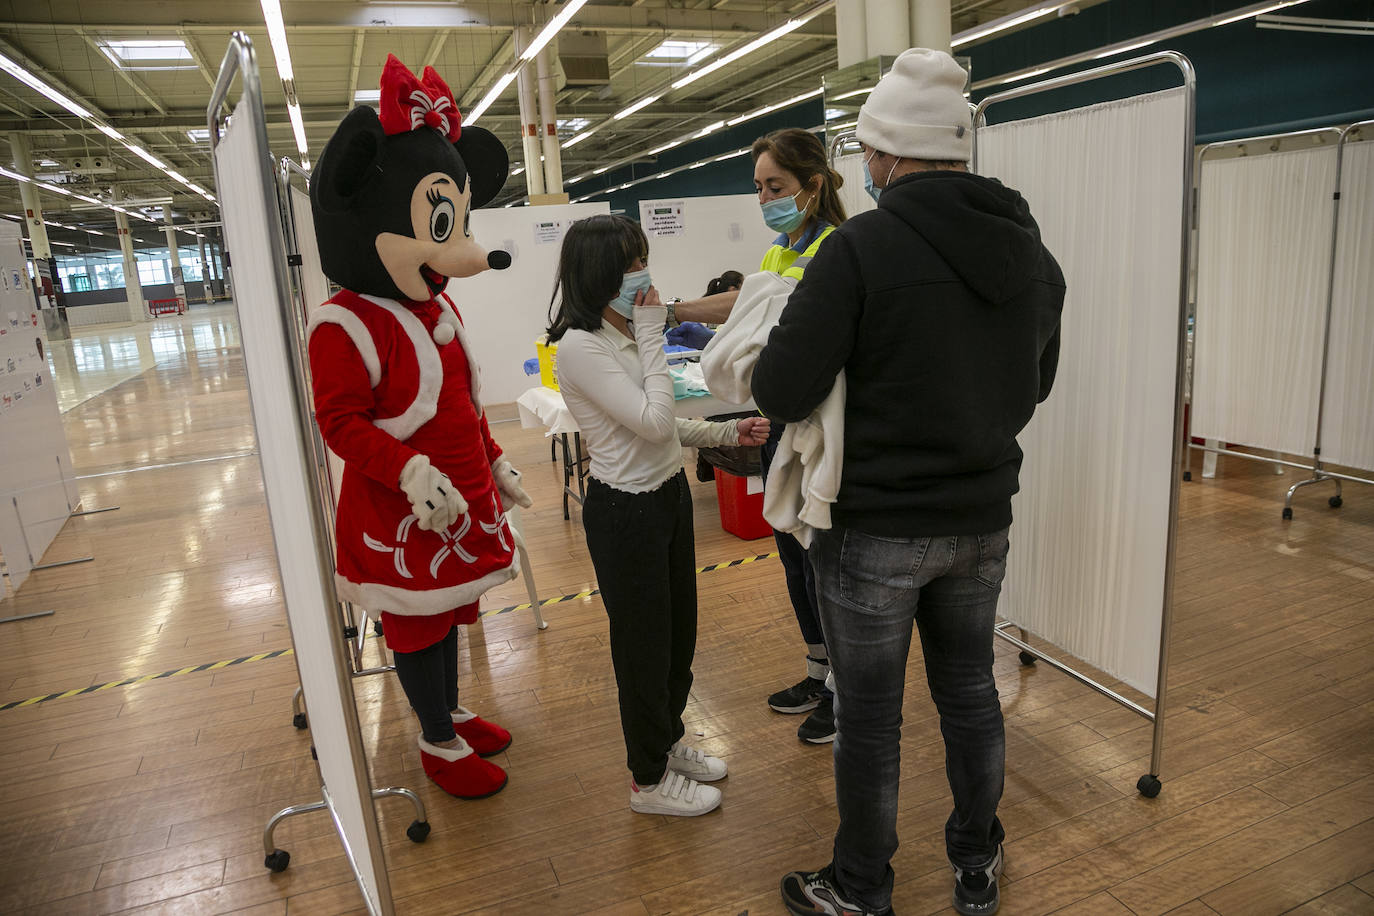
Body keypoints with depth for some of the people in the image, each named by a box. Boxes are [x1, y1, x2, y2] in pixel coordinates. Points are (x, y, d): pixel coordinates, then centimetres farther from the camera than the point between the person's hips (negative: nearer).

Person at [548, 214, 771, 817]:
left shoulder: (626, 333, 7)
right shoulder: (580, 346, -20)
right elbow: (653, 423, -25)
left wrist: (727, 434, 6)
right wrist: (652, 336, -19)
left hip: (669, 494, 9)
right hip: (626, 510, -9)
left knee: (678, 631, 20)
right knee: (644, 642, 7)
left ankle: (667, 742, 43)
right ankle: (649, 780, 28)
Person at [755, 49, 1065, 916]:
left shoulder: (862, 247, -18)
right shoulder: (1035, 253, 3)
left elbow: (781, 393, -21)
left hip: (876, 527, -6)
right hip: (983, 519, 6)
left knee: (870, 716, 10)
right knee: (970, 691, 22)